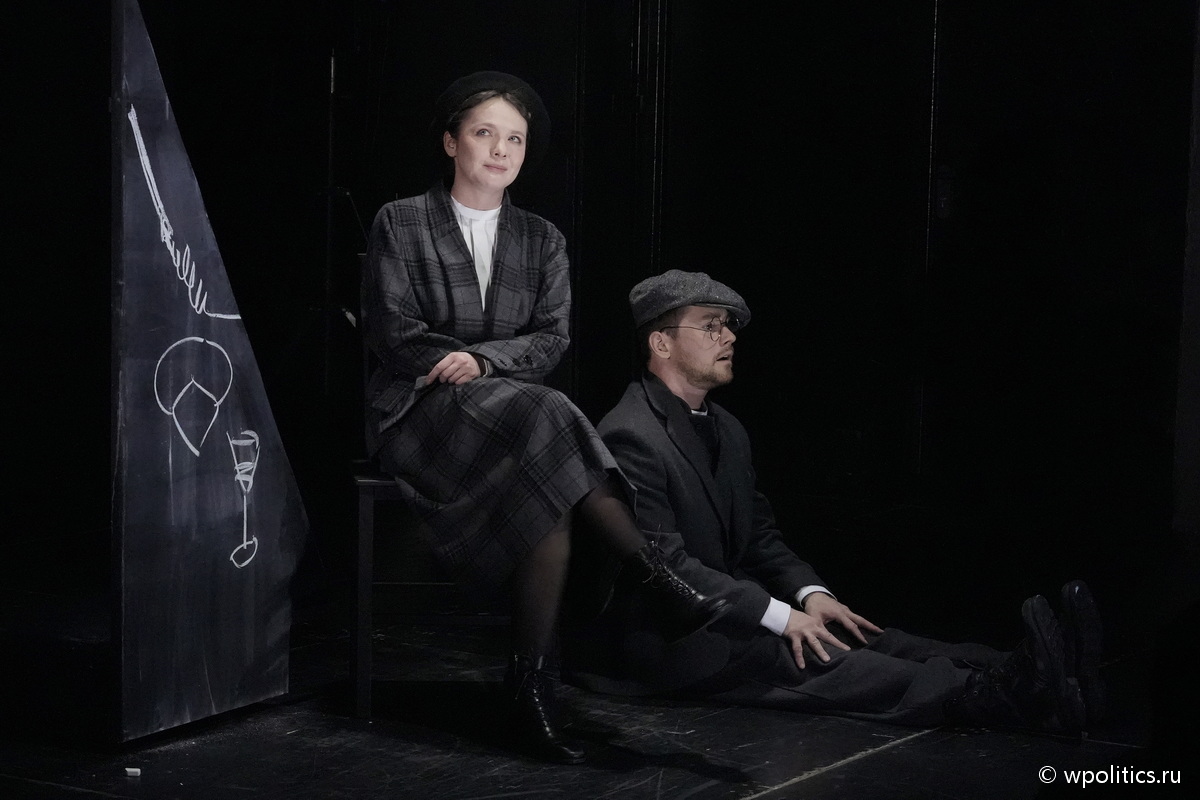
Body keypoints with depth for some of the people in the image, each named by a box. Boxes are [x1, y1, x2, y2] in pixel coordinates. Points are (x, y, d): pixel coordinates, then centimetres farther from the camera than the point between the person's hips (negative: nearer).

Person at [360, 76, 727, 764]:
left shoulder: (542, 240, 16)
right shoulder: (400, 224, 6)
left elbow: (552, 338, 4)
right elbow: (392, 332, -3)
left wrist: (482, 361, -13)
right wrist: (460, 368, -12)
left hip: (512, 409, 4)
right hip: (420, 412, -3)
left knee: (550, 501, -33)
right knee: (542, 419, -35)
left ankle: (532, 685, -31)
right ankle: (659, 583, -35)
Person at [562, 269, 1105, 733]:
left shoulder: (726, 431, 15)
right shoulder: (630, 437, -16)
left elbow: (759, 536, 16)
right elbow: (665, 564, -22)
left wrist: (809, 595, -5)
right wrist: (779, 616, -25)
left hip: (720, 616, 9)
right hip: (651, 639, -9)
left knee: (852, 636, -15)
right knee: (799, 658, -29)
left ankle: (1017, 674, -33)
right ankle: (999, 696, -48)